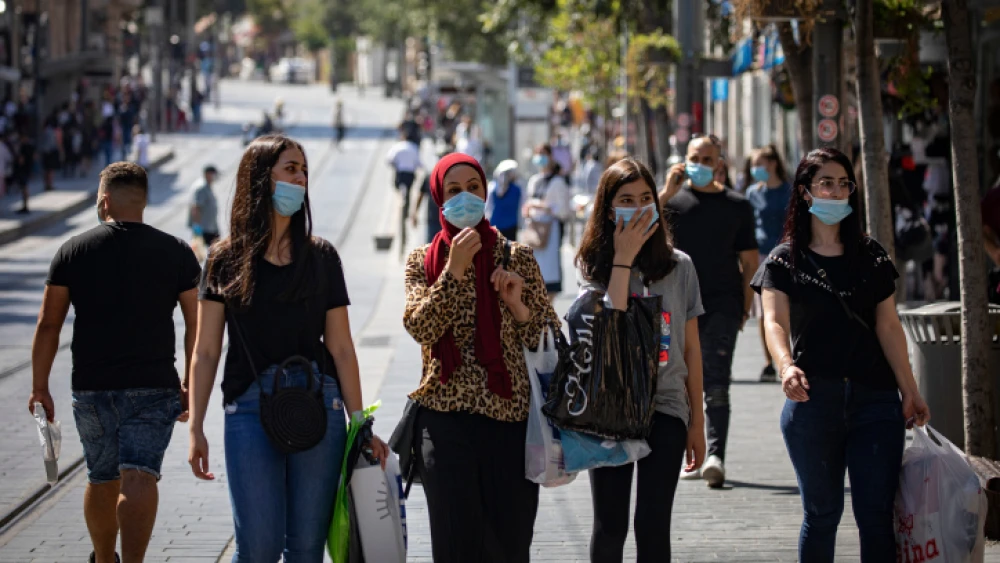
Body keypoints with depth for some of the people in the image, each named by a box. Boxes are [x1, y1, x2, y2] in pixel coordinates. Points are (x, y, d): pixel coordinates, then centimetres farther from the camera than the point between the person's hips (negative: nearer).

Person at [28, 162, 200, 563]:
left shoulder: (73, 251, 1)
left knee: (102, 481, 17)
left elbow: (48, 325, 1)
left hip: (91, 390, 2)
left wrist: (40, 388, 7)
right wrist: (190, 385, 11)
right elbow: (196, 326, 1)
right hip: (154, 388, -2)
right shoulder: (176, 252, 1)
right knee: (138, 478, -10)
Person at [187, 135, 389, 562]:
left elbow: (341, 348, 9)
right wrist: (196, 428, -3)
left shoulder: (321, 257, 10)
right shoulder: (226, 261, 5)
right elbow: (206, 353, 4)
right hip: (251, 409, -2)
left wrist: (359, 424, 4)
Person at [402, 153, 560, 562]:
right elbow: (420, 326, -10)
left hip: (509, 416, 0)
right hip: (445, 417, 0)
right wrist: (455, 270, -16)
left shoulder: (516, 257, 6)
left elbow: (549, 338, 6)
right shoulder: (423, 261, 6)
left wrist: (518, 305, -12)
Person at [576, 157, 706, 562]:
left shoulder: (678, 266, 5)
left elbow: (691, 347, 9)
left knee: (653, 526, -6)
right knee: (609, 527, 4)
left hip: (666, 408, 0)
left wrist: (697, 421, 8)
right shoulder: (595, 266, 1)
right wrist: (624, 258, -14)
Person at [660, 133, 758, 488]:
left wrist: (746, 306, 4)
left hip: (722, 304, -2)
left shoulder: (737, 205, 8)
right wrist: (667, 192, -17)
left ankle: (716, 456, -19)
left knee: (716, 384, -11)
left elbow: (749, 260, 10)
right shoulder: (674, 198, 7)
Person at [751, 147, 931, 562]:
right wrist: (787, 365, -31)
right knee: (822, 513, 6)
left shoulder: (871, 257, 12)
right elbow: (774, 321, -11)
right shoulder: (785, 261, 4)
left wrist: (909, 391, -3)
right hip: (813, 400, -2)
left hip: (875, 401, 2)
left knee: (877, 515, -2)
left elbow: (889, 326, 7)